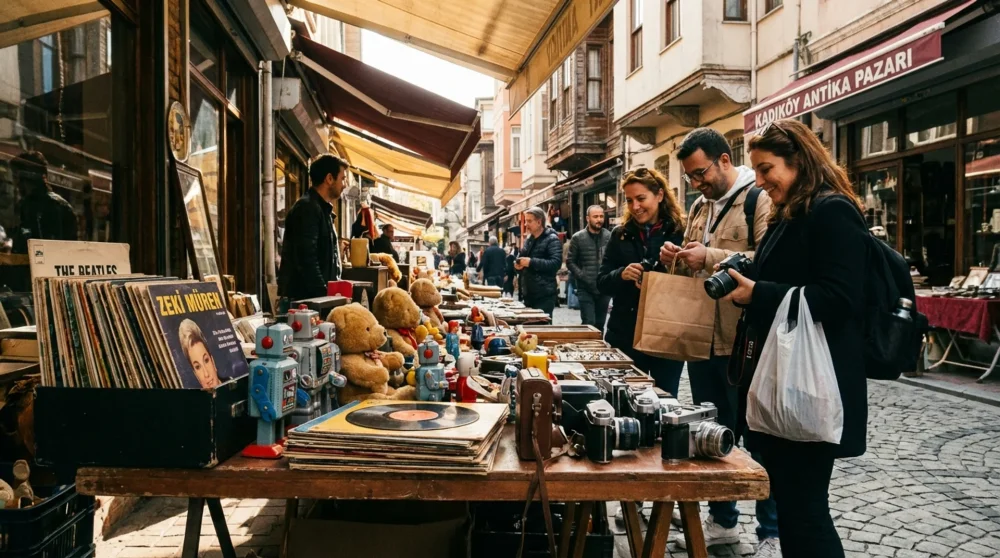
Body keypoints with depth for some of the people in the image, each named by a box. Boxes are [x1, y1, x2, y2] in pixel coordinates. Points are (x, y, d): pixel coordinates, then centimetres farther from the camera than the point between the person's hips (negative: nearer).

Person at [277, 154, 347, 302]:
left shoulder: (322, 209, 19)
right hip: (305, 297, -10)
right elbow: (306, 260, -21)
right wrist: (324, 294, -21)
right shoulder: (307, 208, -13)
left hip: (318, 295, 10)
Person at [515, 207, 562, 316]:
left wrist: (531, 262, -24)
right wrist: (518, 264, 1)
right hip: (529, 293, 8)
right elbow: (521, 257, 26)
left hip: (544, 295, -8)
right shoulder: (529, 240, 15)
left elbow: (556, 263, -23)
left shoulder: (552, 239, -10)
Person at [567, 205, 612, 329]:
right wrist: (583, 277, -11)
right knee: (589, 324, -7)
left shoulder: (610, 236, 2)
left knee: (600, 325, 12)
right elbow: (570, 262, -1)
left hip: (605, 288, 2)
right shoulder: (578, 238, -1)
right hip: (585, 289, -2)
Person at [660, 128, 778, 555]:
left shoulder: (759, 200, -11)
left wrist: (711, 256, -24)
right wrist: (677, 259, 3)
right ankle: (722, 520, 32)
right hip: (701, 338, 8)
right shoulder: (699, 206, 15)